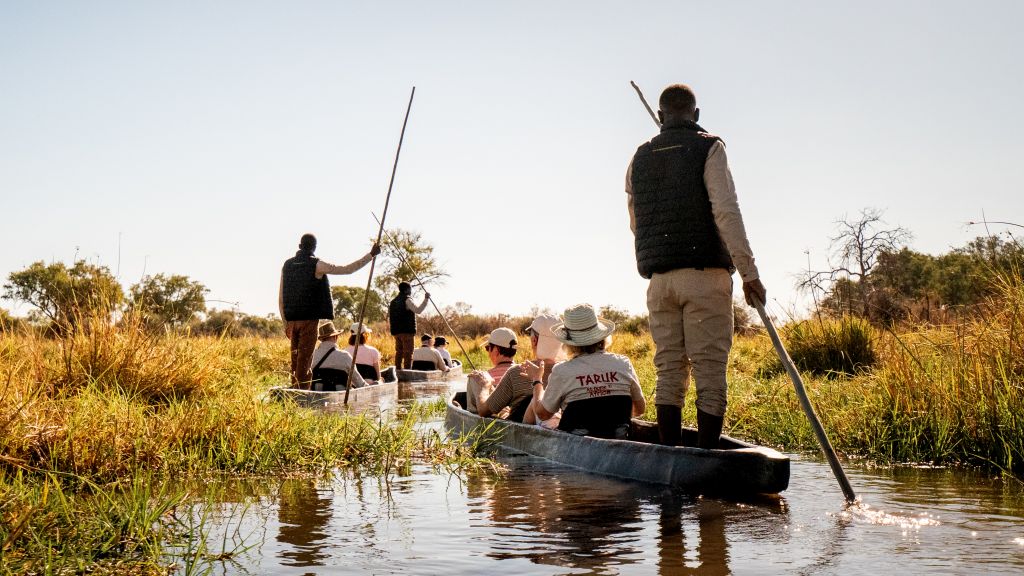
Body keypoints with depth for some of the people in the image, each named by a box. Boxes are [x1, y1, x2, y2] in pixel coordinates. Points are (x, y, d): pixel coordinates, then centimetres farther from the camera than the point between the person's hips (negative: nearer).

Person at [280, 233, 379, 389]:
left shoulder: (287, 265, 10)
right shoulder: (316, 265, -7)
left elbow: (281, 297, 11)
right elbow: (348, 269, -7)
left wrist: (285, 322, 18)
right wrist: (371, 255, -1)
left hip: (292, 319, 5)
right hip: (309, 318, -5)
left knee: (295, 358, 12)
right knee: (304, 358, -5)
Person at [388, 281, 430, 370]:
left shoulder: (393, 301, 16)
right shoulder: (407, 300, -9)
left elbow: (389, 318, 18)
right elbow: (418, 310, -24)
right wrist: (426, 299, -20)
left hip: (396, 331, 8)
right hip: (407, 331, -8)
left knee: (399, 352, 13)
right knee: (408, 353, -7)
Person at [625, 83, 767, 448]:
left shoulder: (639, 159, 15)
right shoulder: (708, 148, -1)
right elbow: (726, 211, -13)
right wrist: (749, 271, -13)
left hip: (658, 279, 5)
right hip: (705, 274, -5)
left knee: (669, 370, 7)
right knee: (709, 371, -4)